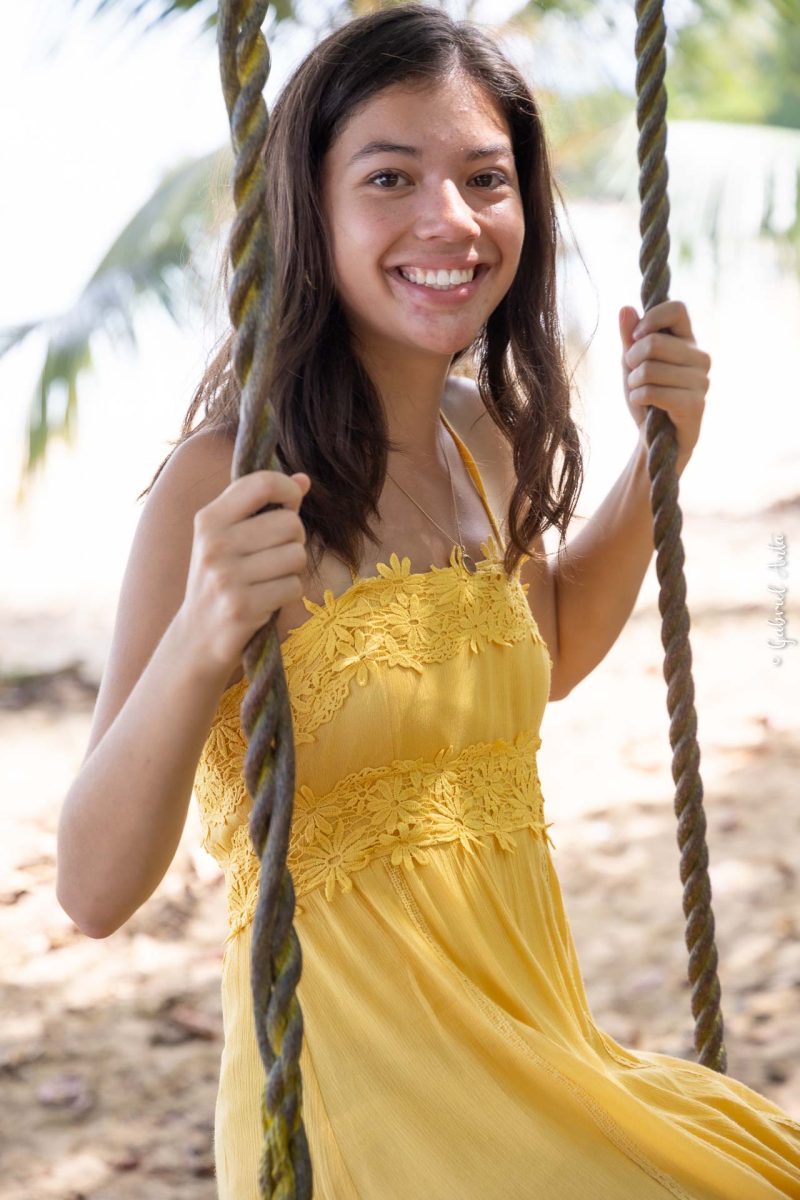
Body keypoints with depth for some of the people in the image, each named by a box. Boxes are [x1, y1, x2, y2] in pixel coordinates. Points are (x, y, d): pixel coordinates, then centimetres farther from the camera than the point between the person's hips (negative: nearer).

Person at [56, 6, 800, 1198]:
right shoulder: (231, 486, -17)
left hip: (532, 1050, 7)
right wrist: (199, 645, -36)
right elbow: (95, 891, -20)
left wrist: (658, 456, 13)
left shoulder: (490, 441, 4)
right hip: (356, 1090, -7)